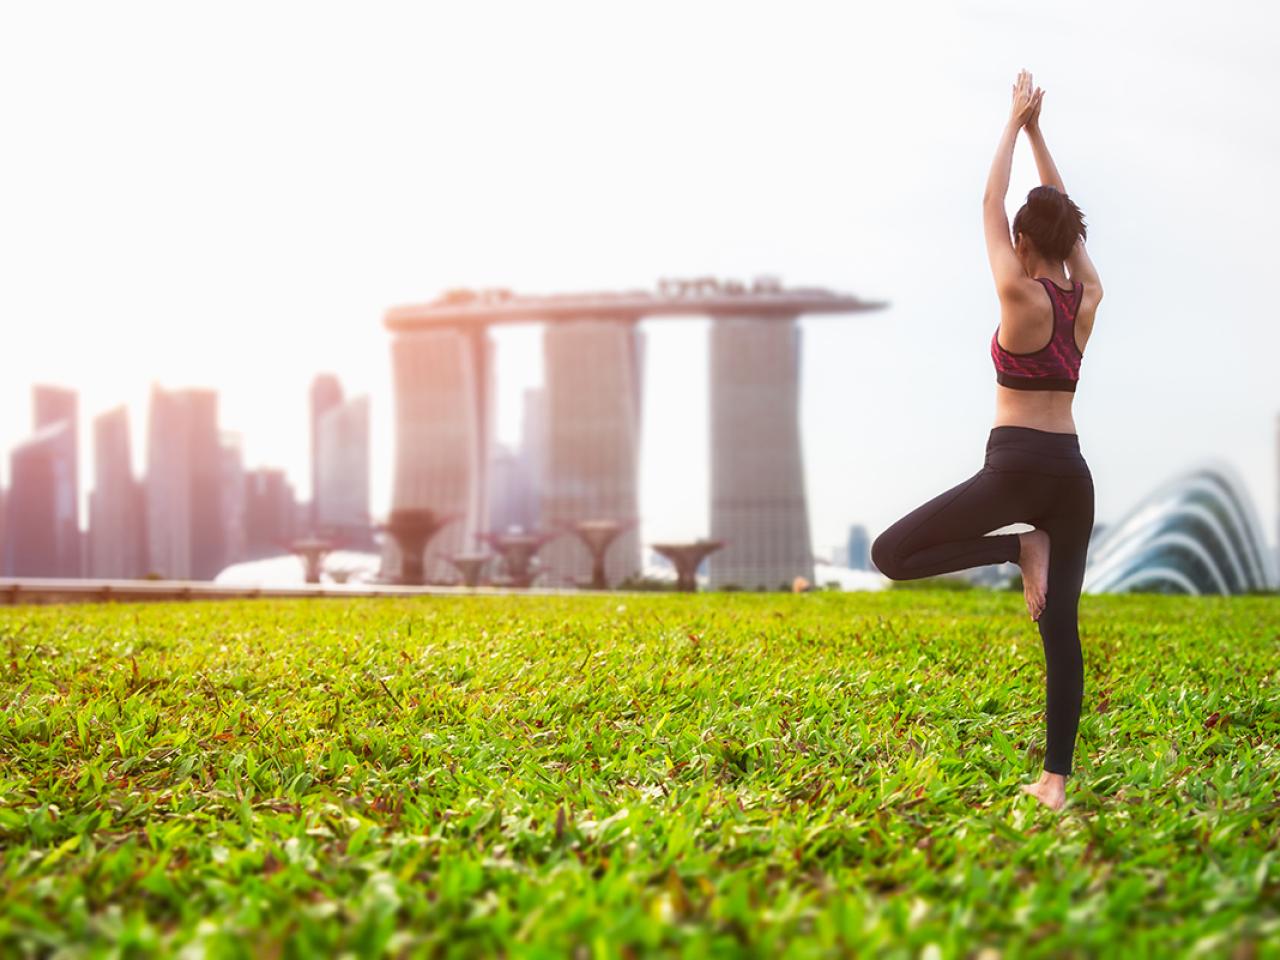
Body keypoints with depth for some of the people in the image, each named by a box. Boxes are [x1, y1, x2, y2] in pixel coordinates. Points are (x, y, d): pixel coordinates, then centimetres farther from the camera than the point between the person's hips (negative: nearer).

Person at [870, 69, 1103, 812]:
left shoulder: (1022, 295, -9)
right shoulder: (1088, 299, 7)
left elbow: (992, 205, 1)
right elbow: (1066, 219, 20)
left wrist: (1015, 123, 12)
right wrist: (1038, 133, 23)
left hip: (1017, 466, -7)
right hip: (1073, 472, 7)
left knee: (891, 554, -4)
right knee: (1061, 628, 4)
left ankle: (1020, 550, -11)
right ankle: (1056, 779, 0)